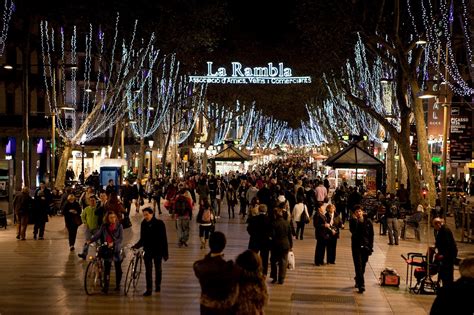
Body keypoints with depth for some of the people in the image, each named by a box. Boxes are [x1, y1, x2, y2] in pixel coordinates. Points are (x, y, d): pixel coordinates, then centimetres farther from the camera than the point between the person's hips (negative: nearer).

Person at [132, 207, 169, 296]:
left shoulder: (159, 223, -11)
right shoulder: (144, 224, 0)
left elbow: (164, 239, -9)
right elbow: (142, 239, 8)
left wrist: (165, 253, -11)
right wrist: (136, 246, -9)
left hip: (157, 250, -2)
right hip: (147, 250, 2)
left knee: (158, 269, 14)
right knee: (148, 270, -1)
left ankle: (158, 285, 33)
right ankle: (149, 289, 2)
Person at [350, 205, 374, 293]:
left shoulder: (368, 221, 2)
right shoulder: (352, 221, -3)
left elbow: (371, 234, 5)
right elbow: (353, 231, -21)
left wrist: (371, 246, 1)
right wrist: (355, 220, -22)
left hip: (366, 246, 2)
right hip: (356, 246, -2)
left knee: (363, 265, 11)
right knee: (358, 265, -10)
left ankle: (358, 280, 32)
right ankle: (361, 285, -14)